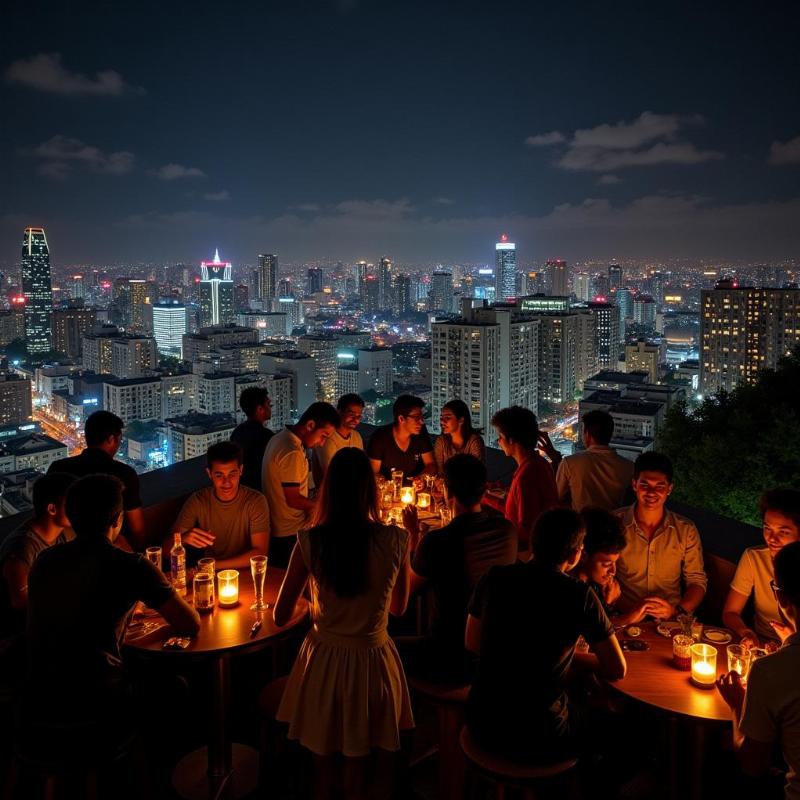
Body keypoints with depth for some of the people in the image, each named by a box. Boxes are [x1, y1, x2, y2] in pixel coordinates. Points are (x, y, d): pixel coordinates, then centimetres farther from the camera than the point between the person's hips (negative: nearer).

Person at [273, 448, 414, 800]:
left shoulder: (310, 541, -16)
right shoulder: (395, 539, -15)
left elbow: (280, 616, -6)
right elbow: (399, 607, 2)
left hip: (324, 660, 0)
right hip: (372, 663, 0)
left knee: (323, 761, 24)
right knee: (357, 762, 24)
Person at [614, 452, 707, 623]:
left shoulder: (686, 530, 7)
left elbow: (697, 581, 9)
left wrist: (676, 610, -10)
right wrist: (629, 609, -14)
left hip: (673, 621, 2)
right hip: (627, 620, -2)